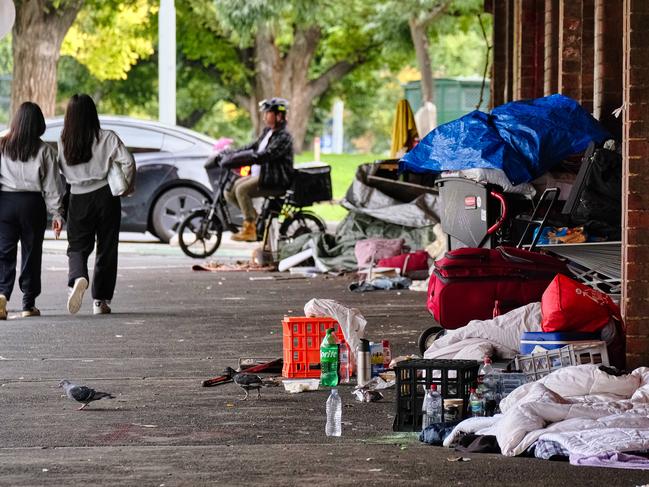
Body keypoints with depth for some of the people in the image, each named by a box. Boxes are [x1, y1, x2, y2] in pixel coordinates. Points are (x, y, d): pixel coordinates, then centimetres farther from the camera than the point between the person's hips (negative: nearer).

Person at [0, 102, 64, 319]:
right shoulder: (45, 151, -4)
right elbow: (52, 186, -2)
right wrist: (57, 214, 4)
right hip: (32, 203, 0)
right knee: (31, 253, 10)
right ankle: (29, 304, 15)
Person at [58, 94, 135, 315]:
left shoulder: (63, 143, -3)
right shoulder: (107, 138, -8)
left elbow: (57, 172, -1)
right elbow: (128, 162, -13)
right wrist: (125, 186, 1)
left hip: (78, 199, 1)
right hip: (105, 196, -1)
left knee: (77, 246, 9)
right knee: (106, 249, 9)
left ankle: (78, 278, -23)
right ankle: (100, 301, 10)